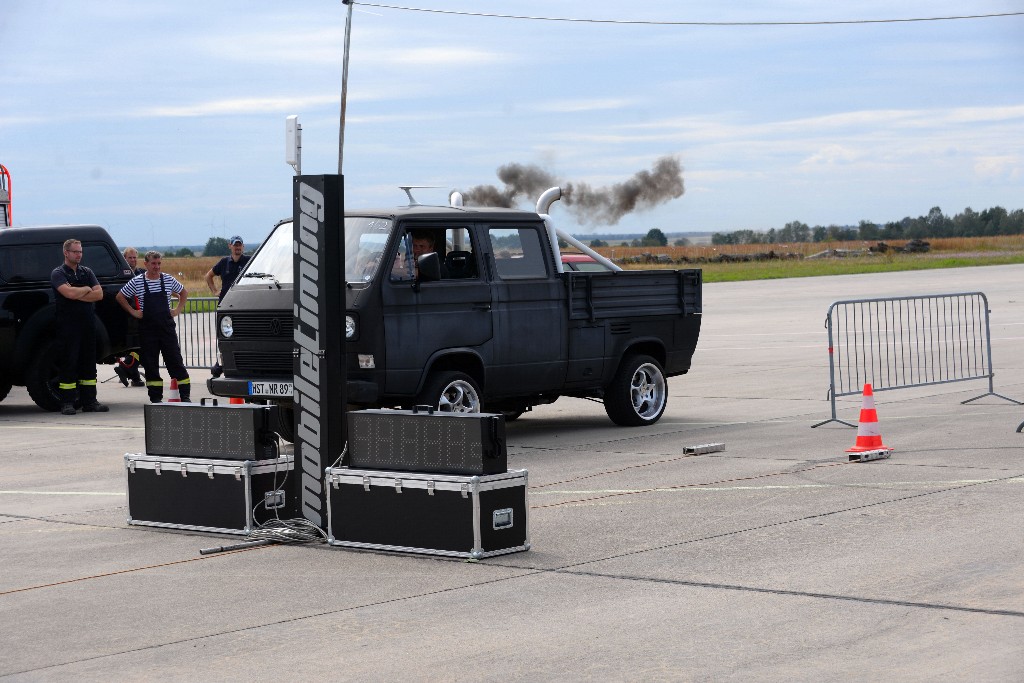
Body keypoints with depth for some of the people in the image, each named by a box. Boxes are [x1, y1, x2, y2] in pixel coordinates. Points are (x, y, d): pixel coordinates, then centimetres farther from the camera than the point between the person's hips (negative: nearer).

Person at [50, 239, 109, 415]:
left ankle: (89, 401, 11)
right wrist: (86, 289, -2)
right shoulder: (58, 273, -1)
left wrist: (78, 295, -8)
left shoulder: (87, 272, 15)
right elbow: (69, 293, -19)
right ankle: (67, 403, -2)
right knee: (69, 363, -5)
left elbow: (99, 294, 2)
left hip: (88, 323, 5)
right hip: (68, 324, -5)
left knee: (88, 362, 7)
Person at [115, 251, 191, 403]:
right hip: (147, 329, 0)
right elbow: (120, 297, 9)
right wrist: (133, 312, 4)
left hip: (167, 327, 0)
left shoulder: (168, 280, 4)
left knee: (175, 361, -1)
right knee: (150, 364, 2)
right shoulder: (136, 282, -1)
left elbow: (184, 292, 20)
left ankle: (185, 395, 3)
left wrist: (178, 309, 10)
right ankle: (156, 397, 9)